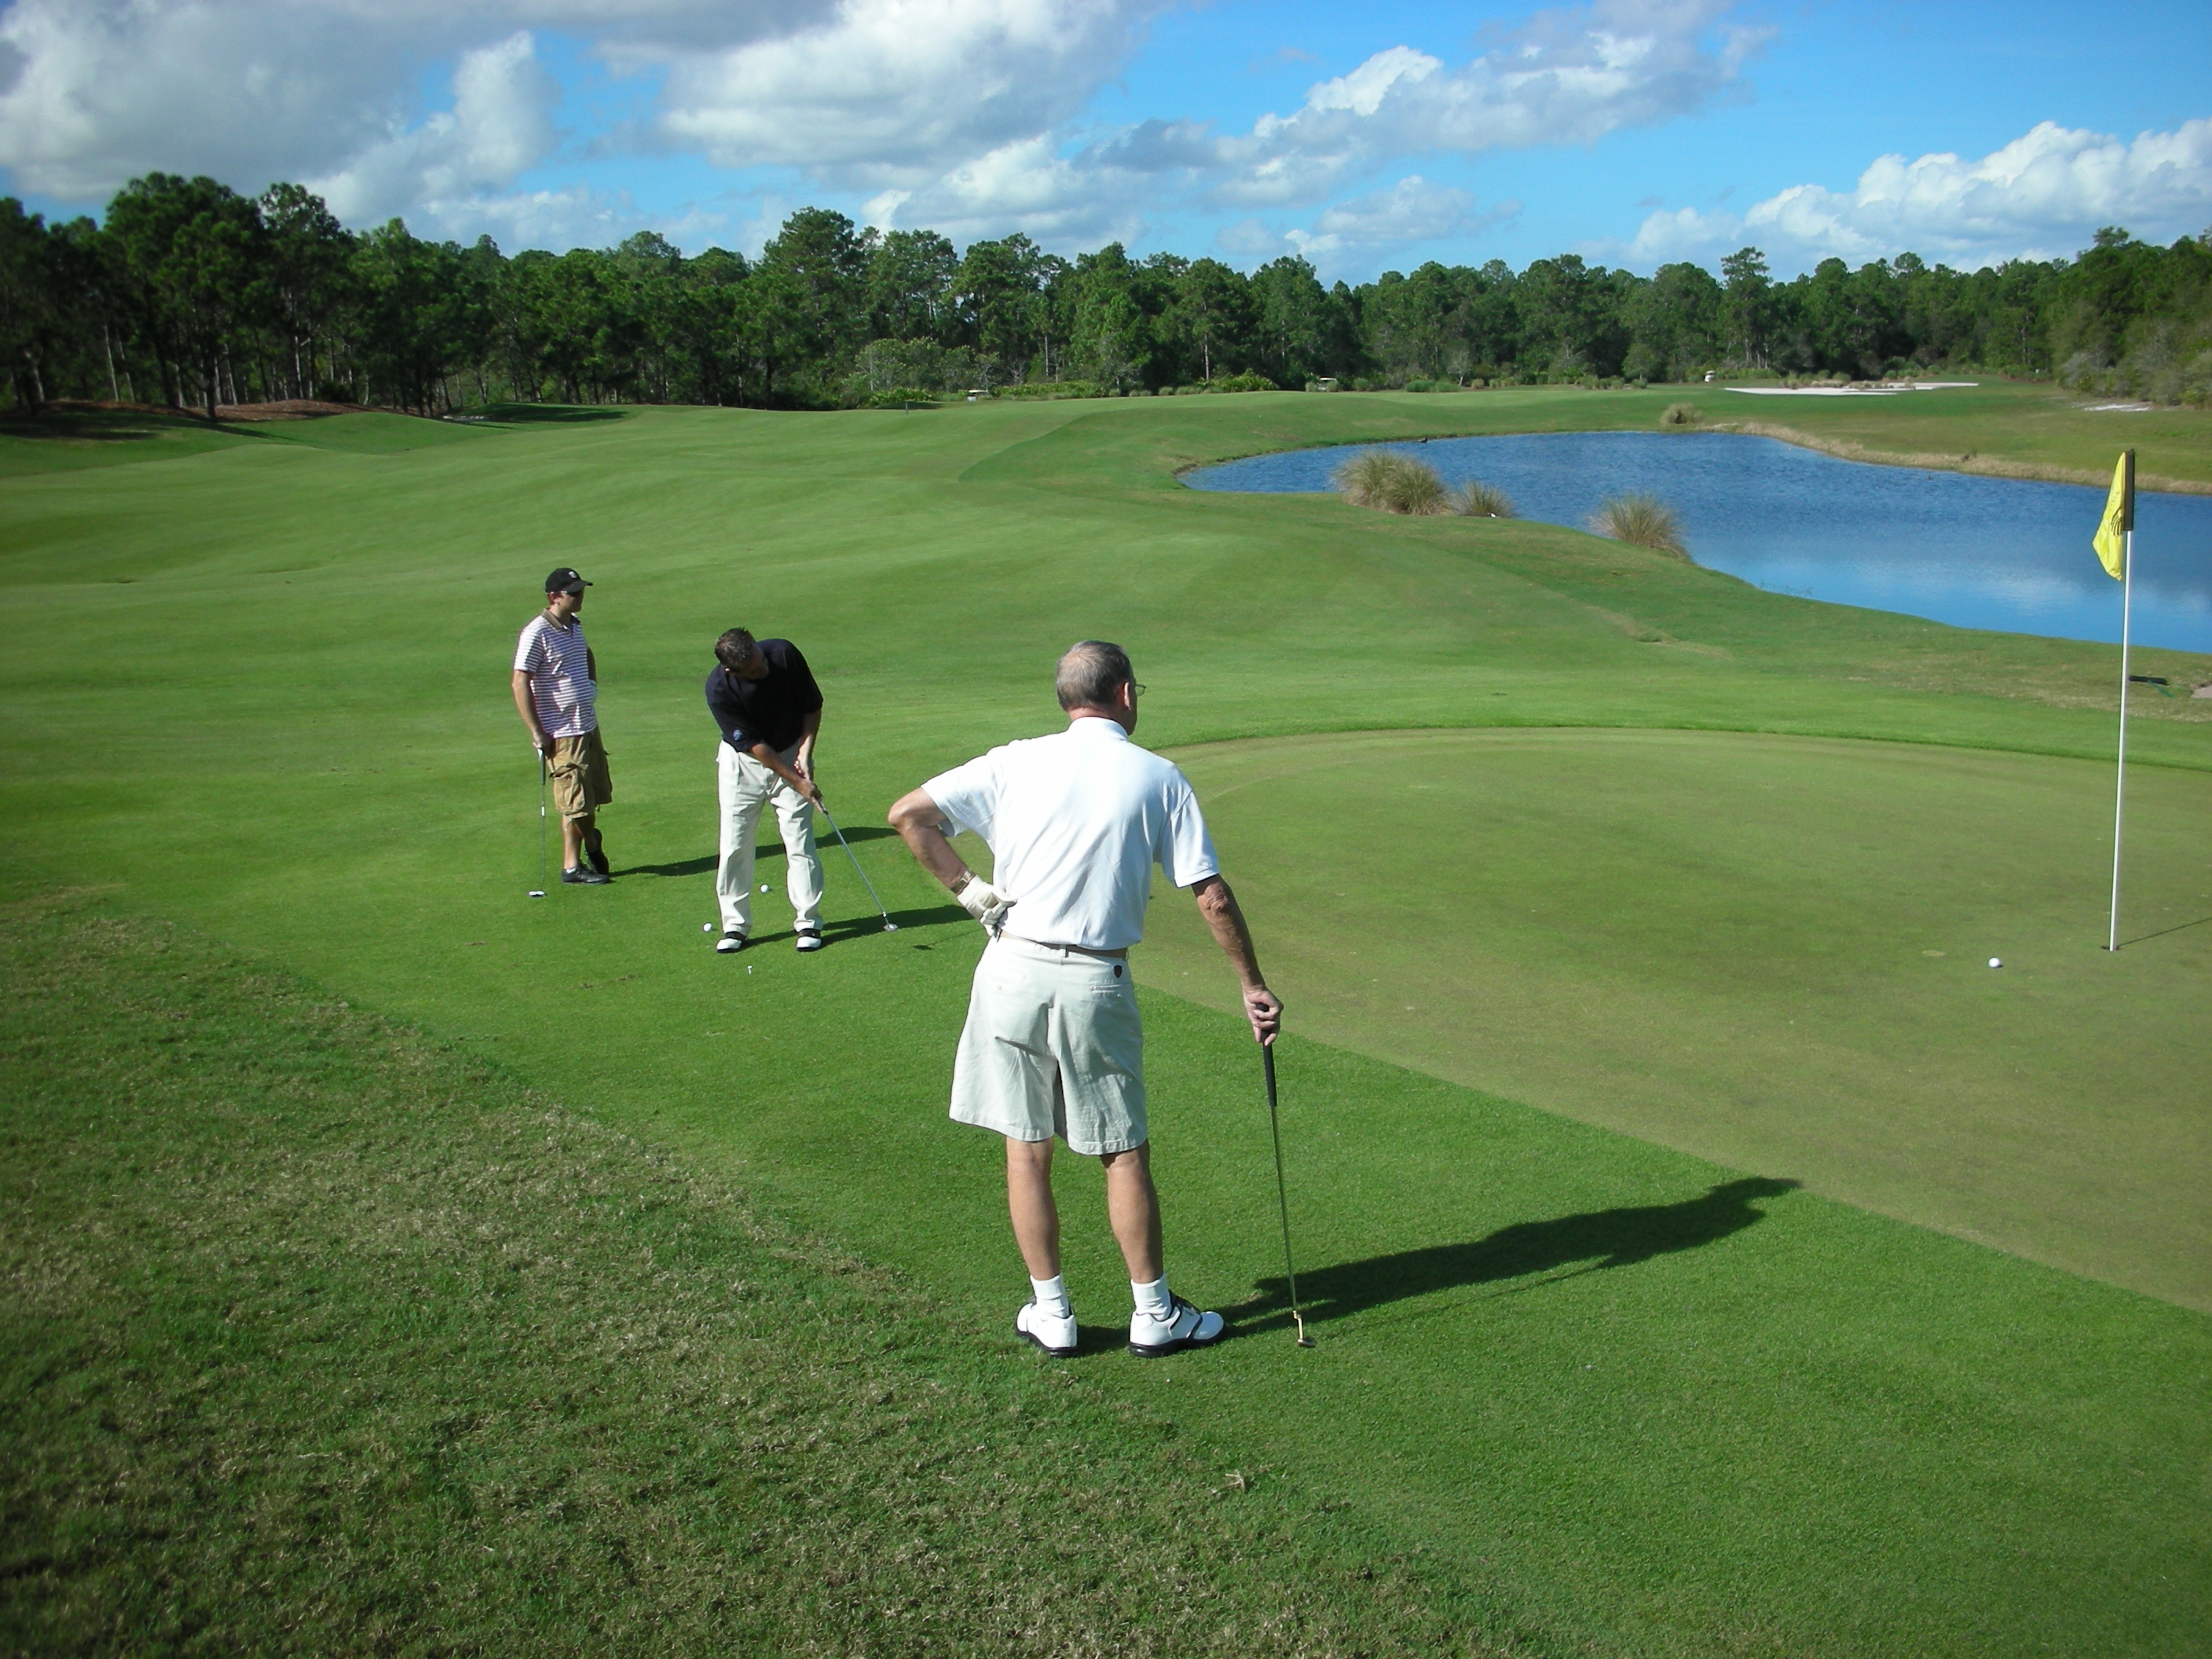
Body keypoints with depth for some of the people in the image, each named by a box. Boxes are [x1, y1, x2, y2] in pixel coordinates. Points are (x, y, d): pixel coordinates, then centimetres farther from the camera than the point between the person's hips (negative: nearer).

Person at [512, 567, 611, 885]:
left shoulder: (575, 626, 9)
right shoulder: (537, 633, -16)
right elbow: (520, 684, -17)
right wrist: (536, 732, -18)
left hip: (589, 725, 8)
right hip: (562, 733, -8)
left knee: (594, 795, 16)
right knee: (575, 802, -1)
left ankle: (591, 845, 38)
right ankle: (572, 866, 11)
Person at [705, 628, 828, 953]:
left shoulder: (784, 653, -21)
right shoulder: (718, 689, -25)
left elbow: (813, 705, -5)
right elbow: (753, 744, -20)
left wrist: (805, 753, -14)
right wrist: (796, 781, -20)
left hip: (791, 756, 1)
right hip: (743, 763, -1)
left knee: (799, 840, -3)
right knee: (735, 844, -1)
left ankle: (808, 922, 4)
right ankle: (735, 925, 11)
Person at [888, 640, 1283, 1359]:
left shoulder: (1017, 763, 2)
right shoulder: (1159, 779, -1)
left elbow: (908, 813, -2)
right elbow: (1213, 898, -2)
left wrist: (968, 888, 2)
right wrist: (1252, 985, 8)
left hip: (1014, 970, 1)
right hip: (1096, 983, -1)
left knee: (1026, 1149, 11)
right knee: (1125, 1153, 10)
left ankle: (1050, 1311, 20)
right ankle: (1154, 1313, 20)